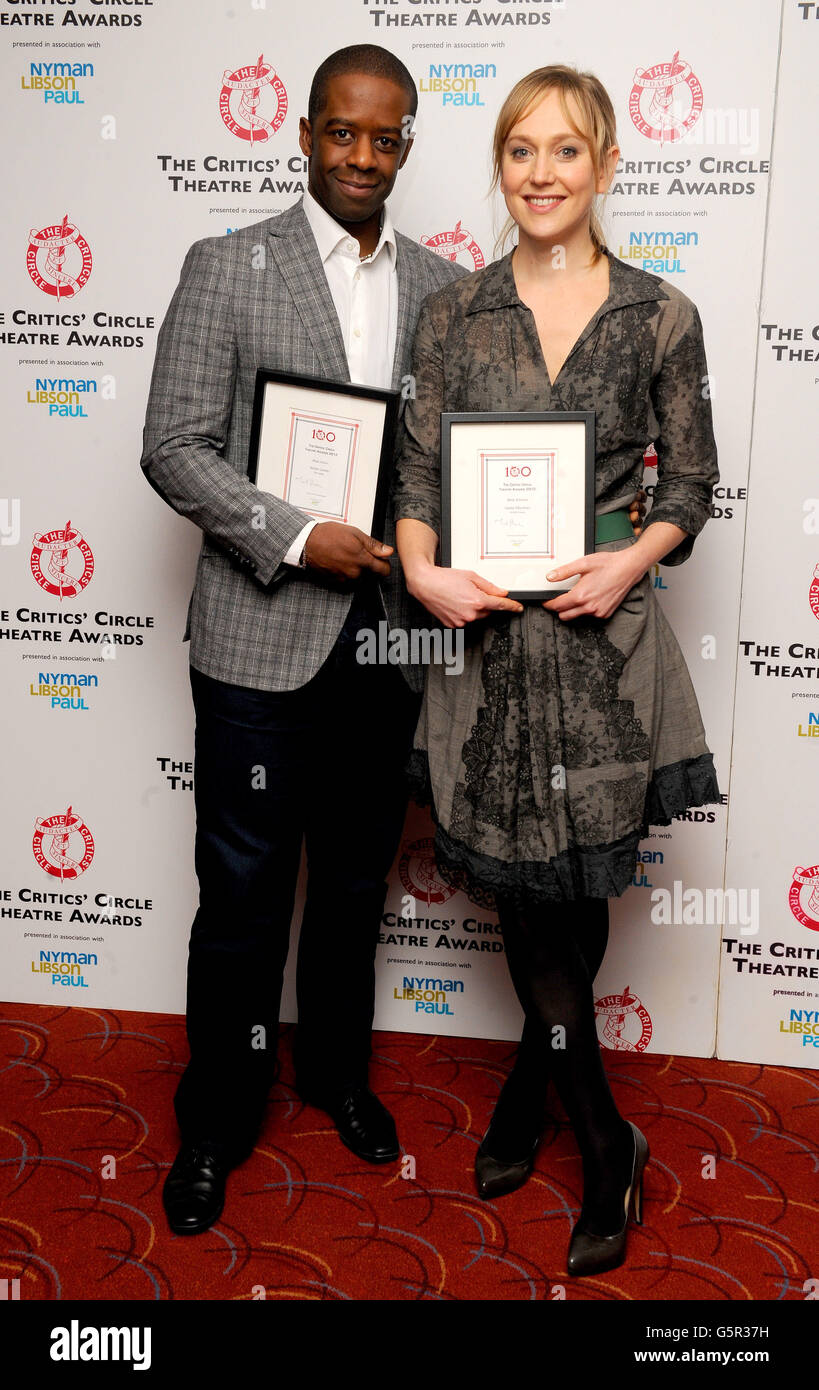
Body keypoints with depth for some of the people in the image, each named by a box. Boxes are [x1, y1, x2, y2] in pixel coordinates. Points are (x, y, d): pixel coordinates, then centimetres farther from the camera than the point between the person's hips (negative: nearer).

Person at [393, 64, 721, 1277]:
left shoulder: (662, 318, 2)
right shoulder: (453, 314, 6)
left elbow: (690, 484, 6)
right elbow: (418, 470, 5)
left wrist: (632, 558, -13)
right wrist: (424, 573, -13)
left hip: (602, 636, -1)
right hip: (485, 633, 1)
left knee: (574, 892, 6)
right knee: (532, 892, 9)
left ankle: (528, 1092, 33)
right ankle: (606, 1142, 31)